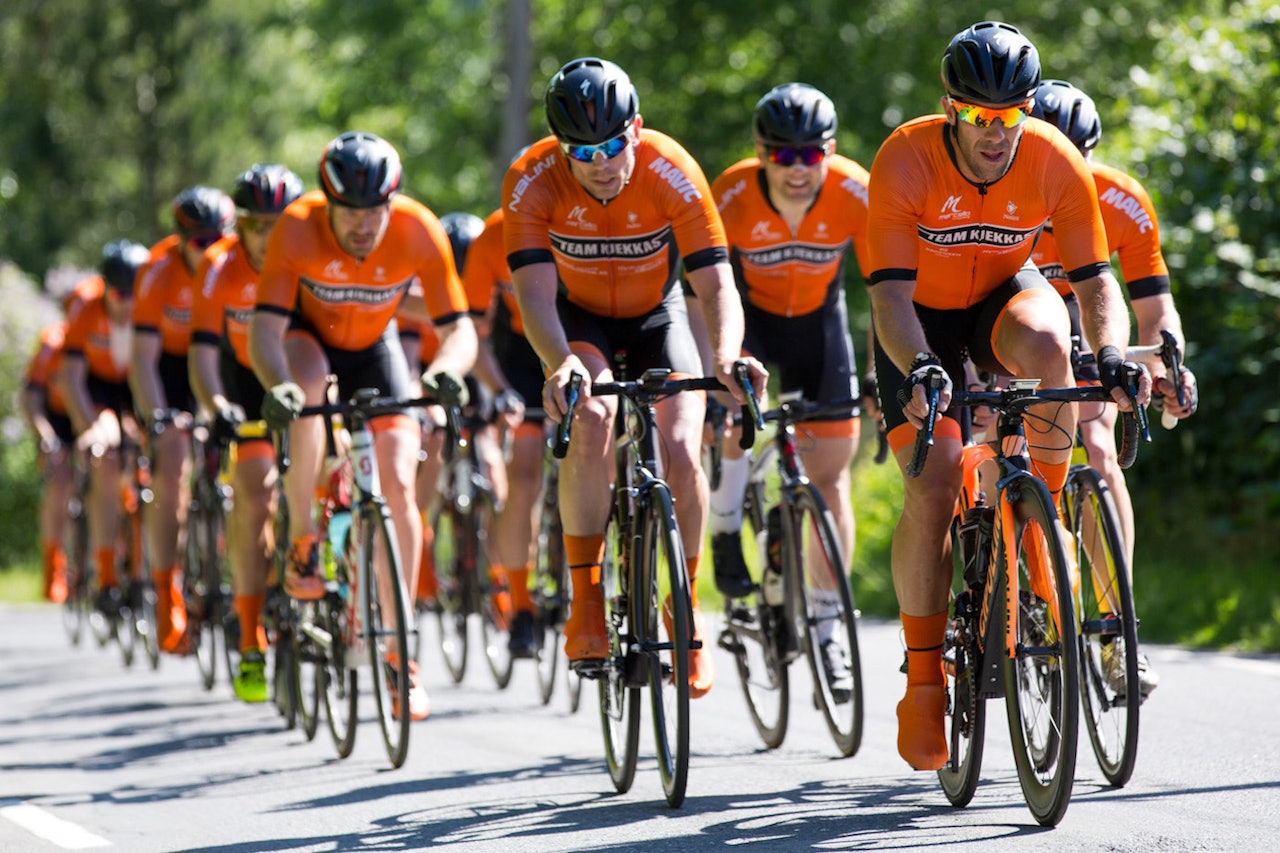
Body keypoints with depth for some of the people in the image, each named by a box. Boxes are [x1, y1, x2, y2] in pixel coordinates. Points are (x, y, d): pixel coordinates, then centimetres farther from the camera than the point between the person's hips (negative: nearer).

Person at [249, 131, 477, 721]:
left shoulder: (420, 232, -29)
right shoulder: (297, 229, -32)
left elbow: (459, 328, -27)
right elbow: (265, 328, -35)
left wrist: (445, 370, -49)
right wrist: (276, 385, -56)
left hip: (374, 348, 1)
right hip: (307, 337, -1)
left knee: (398, 487, -13)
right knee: (308, 390, -38)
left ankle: (399, 655, -4)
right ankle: (302, 540, -16)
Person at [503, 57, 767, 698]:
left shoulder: (672, 172, -28)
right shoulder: (532, 181, -27)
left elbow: (716, 284, -32)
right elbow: (535, 291, -35)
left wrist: (726, 356, -52)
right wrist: (560, 363, -55)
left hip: (656, 316, 1)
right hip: (579, 318, 0)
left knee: (680, 451, -21)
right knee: (591, 418, -31)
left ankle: (686, 614, 0)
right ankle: (586, 603, -21)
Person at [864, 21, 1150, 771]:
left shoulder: (1057, 164, -23)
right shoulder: (904, 162, -29)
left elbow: (1096, 281, -20)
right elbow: (890, 294, -33)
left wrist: (1113, 355, -40)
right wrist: (920, 369, -51)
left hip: (1005, 294, 1)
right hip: (923, 317, -1)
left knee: (1047, 344, -37)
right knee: (932, 485, -18)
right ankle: (924, 678, -6)